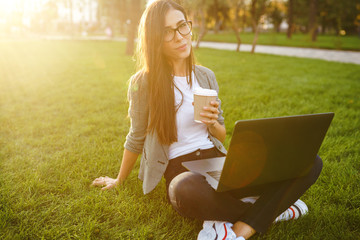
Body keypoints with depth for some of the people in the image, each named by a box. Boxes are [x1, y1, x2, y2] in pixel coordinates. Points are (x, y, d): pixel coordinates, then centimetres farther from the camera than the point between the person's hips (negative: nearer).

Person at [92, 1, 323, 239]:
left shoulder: (206, 76, 9)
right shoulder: (143, 83, -4)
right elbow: (136, 138, 9)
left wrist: (212, 123, -8)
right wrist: (119, 180, 20)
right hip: (180, 169, -4)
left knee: (310, 162, -14)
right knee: (188, 191, -45)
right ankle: (268, 209, -15)